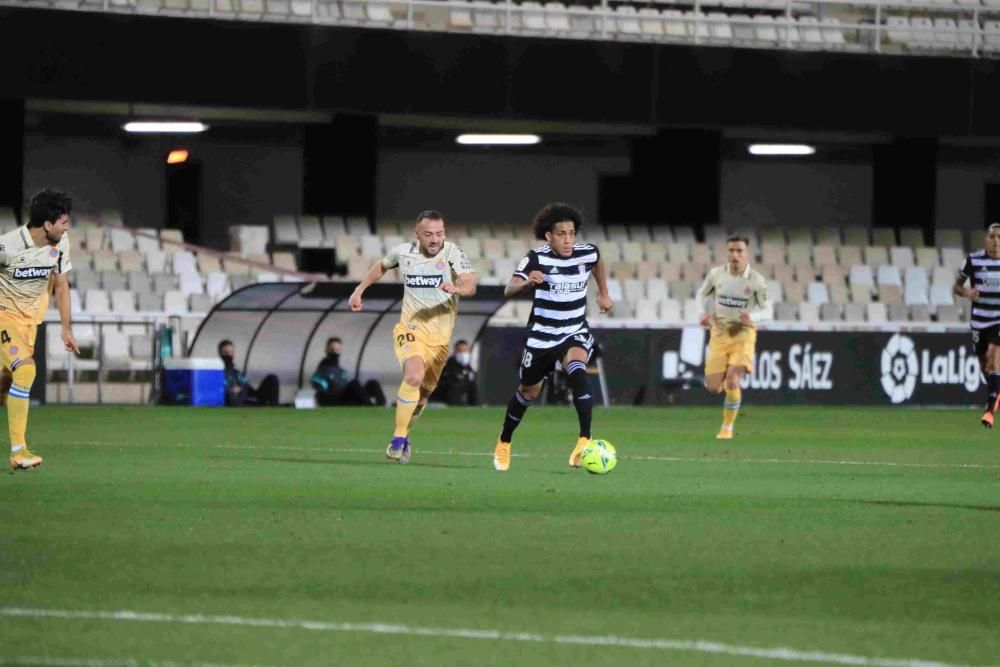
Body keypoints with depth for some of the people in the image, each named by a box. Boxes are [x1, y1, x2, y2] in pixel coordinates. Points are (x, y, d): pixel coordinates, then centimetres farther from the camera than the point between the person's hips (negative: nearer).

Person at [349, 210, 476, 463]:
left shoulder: (452, 253, -11)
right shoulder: (403, 252, -3)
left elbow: (470, 285, -25)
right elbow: (382, 266, 21)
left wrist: (456, 288, -46)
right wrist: (359, 290, 22)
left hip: (440, 335, 1)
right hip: (410, 328, -1)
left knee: (423, 393, 11)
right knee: (414, 376, -27)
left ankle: (403, 436, 38)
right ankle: (398, 440, -19)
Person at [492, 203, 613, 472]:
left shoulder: (587, 253, -9)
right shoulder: (537, 258, -19)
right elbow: (508, 290, -32)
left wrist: (603, 294, 21)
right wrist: (528, 281, -51)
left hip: (575, 333, 1)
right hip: (542, 335, -1)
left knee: (577, 372, -31)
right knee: (528, 392, 15)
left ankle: (585, 441, -37)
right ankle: (504, 443, 42)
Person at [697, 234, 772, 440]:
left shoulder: (756, 280, -11)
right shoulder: (716, 274, -4)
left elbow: (768, 310, -5)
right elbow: (703, 293, 15)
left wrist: (752, 317, -26)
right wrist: (706, 313, -3)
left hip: (743, 334, -3)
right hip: (719, 333, 3)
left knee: (732, 381, -20)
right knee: (714, 388, -1)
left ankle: (727, 427, -1)